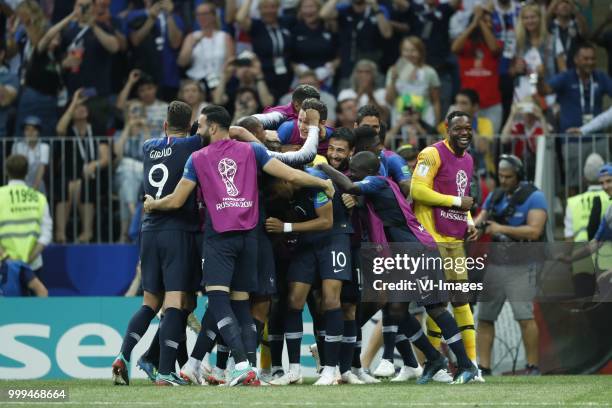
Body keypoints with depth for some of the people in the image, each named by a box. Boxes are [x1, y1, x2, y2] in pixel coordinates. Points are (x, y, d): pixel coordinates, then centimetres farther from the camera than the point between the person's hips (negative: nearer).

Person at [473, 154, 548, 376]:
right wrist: (474, 228, -14)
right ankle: (483, 368, 7)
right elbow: (480, 220, 11)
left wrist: (502, 228, -23)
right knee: (484, 317, 3)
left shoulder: (534, 197, -6)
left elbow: (534, 231, -17)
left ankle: (533, 367, -4)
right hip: (494, 263, 6)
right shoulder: (494, 196, 13)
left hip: (521, 265, -6)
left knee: (525, 317, -13)